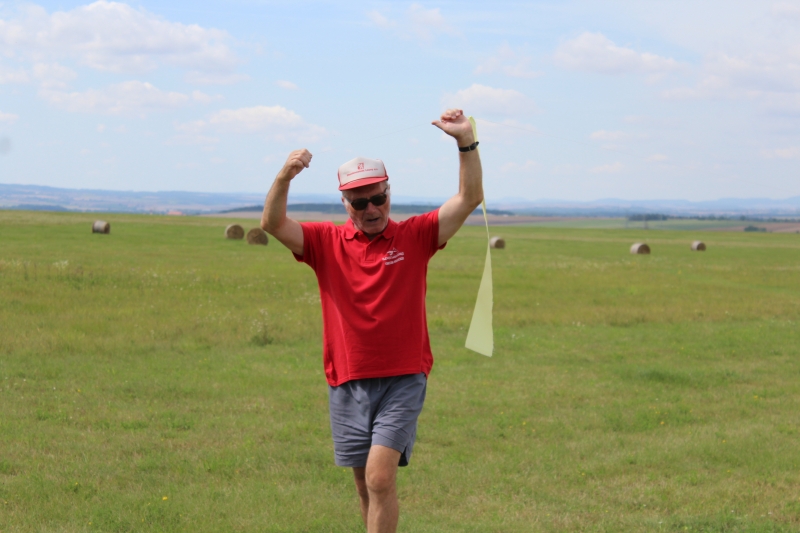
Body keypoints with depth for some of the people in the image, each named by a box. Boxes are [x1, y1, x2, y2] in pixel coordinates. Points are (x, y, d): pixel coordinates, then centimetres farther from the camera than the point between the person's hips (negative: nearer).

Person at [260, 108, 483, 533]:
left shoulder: (415, 237, 1)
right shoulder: (326, 243, 4)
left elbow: (469, 198, -5)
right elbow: (273, 224, -8)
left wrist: (466, 141, -18)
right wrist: (285, 177, -26)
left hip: (402, 380, -3)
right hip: (347, 382, 3)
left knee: (380, 477, -14)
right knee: (365, 484, 11)